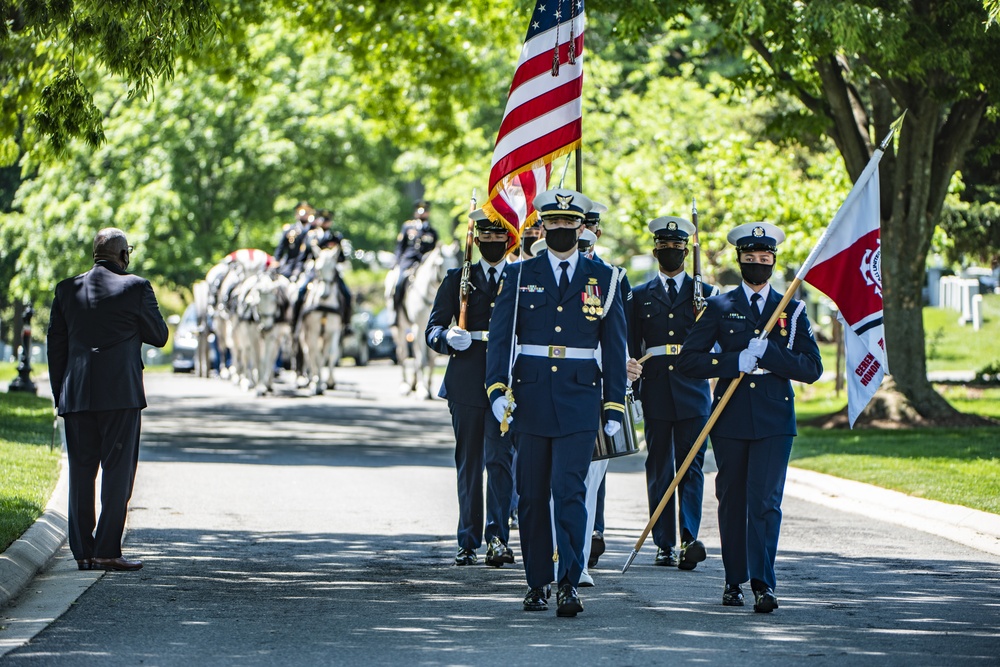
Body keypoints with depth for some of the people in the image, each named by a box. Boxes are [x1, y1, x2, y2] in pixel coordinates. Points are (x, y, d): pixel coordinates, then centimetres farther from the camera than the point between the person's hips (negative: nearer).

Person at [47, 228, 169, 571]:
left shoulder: (67, 290, 8)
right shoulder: (135, 287, -5)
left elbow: (55, 346, 10)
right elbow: (159, 336, 3)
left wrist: (60, 395, 15)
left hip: (77, 397, 4)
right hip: (120, 393, -4)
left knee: (81, 473, 8)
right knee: (117, 472, -1)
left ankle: (83, 552, 8)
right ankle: (107, 551, -6)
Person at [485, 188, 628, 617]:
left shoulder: (603, 279, 7)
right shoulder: (519, 276, 7)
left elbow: (615, 347, 9)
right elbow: (499, 337, 2)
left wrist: (615, 405, 6)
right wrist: (497, 388, -12)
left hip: (580, 400, -1)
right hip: (530, 399, 1)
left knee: (569, 491, -13)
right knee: (531, 496, 6)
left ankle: (569, 585, -15)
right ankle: (537, 584, 16)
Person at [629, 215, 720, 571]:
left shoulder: (706, 294, 10)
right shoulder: (640, 296, 12)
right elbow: (631, 348, 11)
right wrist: (632, 393, 4)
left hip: (693, 394, -1)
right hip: (656, 392, 1)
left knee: (691, 466, -9)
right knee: (659, 470, 2)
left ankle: (690, 538, -16)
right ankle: (665, 544, 6)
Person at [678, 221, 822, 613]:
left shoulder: (792, 310, 10)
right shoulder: (719, 308, 7)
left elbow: (812, 368, 2)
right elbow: (688, 360, 0)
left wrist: (768, 353, -11)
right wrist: (735, 362, -13)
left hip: (774, 420, -1)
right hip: (730, 419, 1)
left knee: (765, 500, -12)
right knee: (732, 501, 7)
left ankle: (763, 583, -14)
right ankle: (734, 581, 19)